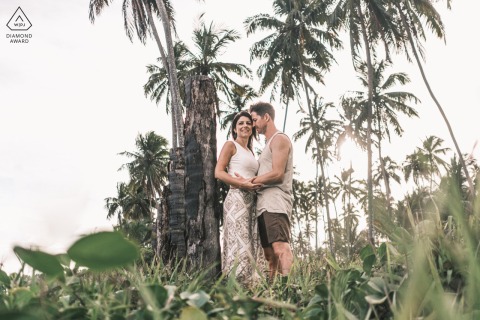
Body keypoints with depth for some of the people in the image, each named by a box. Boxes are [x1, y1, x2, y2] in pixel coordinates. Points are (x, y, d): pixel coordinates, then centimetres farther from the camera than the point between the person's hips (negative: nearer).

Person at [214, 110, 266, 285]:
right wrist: (242, 184, -17)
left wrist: (256, 184, 6)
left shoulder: (250, 151, 25)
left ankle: (249, 282, 5)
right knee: (239, 243, -14)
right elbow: (218, 172, -8)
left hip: (252, 200, 8)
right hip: (237, 198, -8)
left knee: (252, 243, 3)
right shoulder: (230, 145, 4)